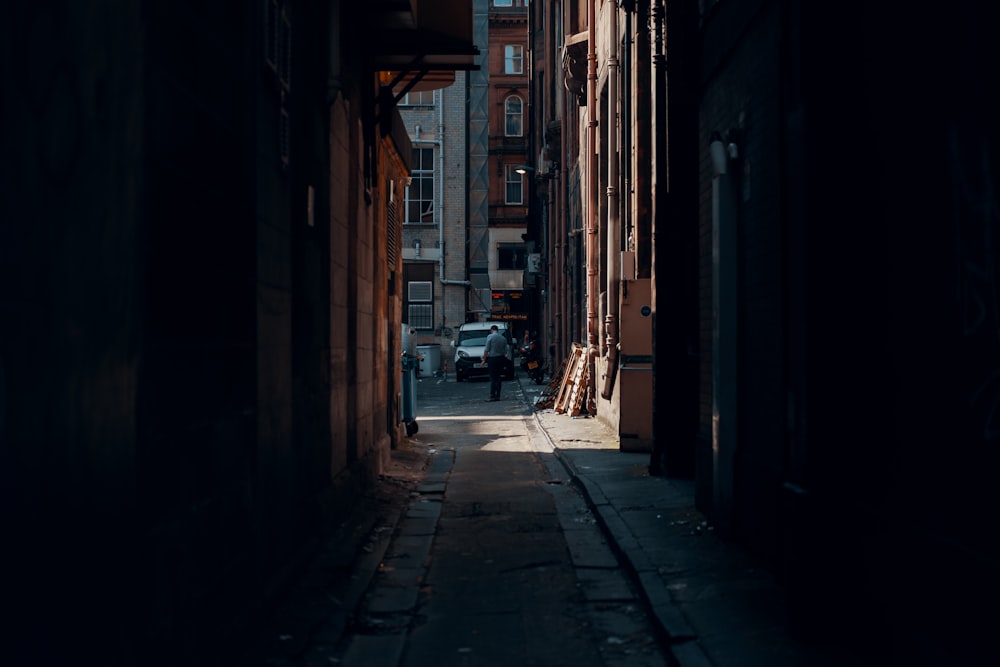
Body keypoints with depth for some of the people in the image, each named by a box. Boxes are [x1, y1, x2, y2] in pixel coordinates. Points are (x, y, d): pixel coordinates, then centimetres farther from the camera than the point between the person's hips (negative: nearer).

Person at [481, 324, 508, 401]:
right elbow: (505, 351, 6)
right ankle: (498, 396, 9)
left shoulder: (490, 337, -8)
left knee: (492, 378, -5)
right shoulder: (503, 338, 6)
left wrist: (484, 359, -5)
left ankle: (492, 396, -10)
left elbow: (487, 350, -11)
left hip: (492, 359, -5)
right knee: (498, 378, 10)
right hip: (501, 359, 5)